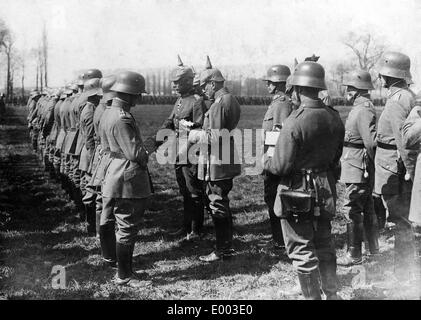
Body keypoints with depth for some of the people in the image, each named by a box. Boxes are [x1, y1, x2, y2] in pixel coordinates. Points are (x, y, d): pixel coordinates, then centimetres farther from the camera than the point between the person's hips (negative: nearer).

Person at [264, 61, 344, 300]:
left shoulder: (295, 121, -21)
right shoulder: (335, 118, 0)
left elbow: (281, 166, -19)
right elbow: (335, 159, 9)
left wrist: (267, 162, 1)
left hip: (298, 193, -7)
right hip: (325, 191, 7)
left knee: (302, 251, 6)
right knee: (325, 246, 20)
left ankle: (313, 295, 13)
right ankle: (332, 294, 32)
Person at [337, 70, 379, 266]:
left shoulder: (363, 110, -18)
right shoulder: (362, 108, 14)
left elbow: (371, 141, -25)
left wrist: (372, 164, -15)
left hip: (357, 169, -11)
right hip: (362, 169, 11)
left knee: (353, 211, -4)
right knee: (367, 209, 17)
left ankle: (354, 255, 4)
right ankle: (374, 250, 29)